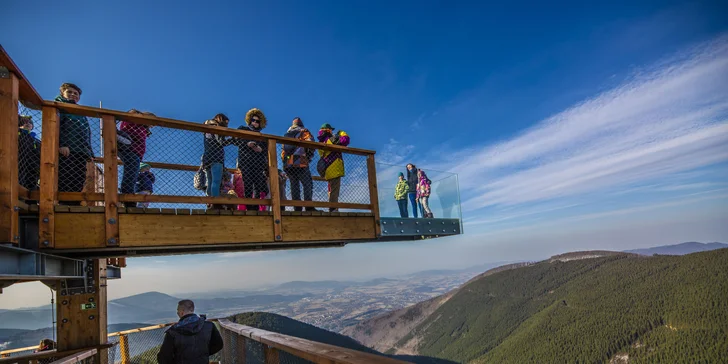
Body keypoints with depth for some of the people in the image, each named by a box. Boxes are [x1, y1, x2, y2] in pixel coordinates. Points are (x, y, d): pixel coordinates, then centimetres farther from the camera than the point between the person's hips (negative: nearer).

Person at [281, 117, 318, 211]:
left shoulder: (286, 134, 26)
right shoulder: (303, 132, 8)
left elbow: (283, 151, 20)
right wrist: (309, 156, 6)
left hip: (287, 164, 6)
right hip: (299, 163, -6)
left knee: (294, 185, 7)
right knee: (307, 184, -5)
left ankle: (297, 208, 0)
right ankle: (309, 207, -16)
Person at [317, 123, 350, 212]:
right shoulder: (330, 139, -8)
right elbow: (345, 140, -19)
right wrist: (341, 133, 5)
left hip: (328, 171, 9)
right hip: (334, 169, -9)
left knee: (331, 191, 14)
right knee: (334, 191, -11)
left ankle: (332, 209, 15)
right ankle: (333, 209, -15)